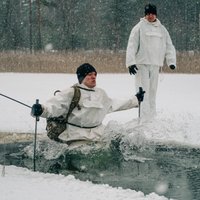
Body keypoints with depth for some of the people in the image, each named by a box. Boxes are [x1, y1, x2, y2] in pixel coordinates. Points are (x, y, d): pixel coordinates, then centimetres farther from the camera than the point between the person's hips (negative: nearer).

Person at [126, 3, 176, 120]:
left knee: (153, 90, 8)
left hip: (155, 64, 4)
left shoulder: (162, 29, 13)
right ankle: (144, 118, -11)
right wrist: (130, 62, -15)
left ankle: (152, 116, 14)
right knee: (143, 90, -9)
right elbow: (132, 46, -5)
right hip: (142, 64, -4)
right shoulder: (139, 27, 0)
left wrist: (171, 61, 1)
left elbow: (169, 46, 14)